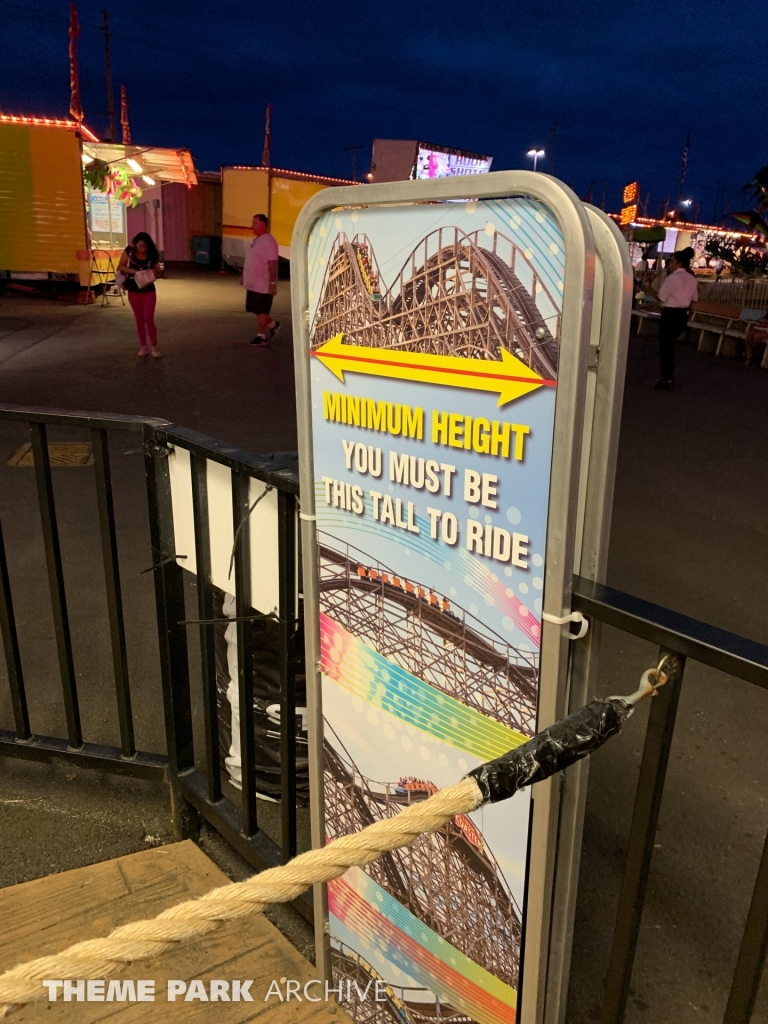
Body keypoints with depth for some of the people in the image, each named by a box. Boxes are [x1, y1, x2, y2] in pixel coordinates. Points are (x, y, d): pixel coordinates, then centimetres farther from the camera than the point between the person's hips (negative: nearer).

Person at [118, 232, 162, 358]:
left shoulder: (153, 255, -9)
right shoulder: (129, 251, -8)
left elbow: (157, 272, -4)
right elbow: (120, 267, -6)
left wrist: (154, 273, -27)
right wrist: (134, 271, -21)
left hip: (149, 291, -1)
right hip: (133, 291, 2)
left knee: (149, 319, -5)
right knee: (139, 320, 10)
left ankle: (154, 346, 8)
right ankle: (143, 346, 20)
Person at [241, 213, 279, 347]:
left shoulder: (268, 242, -18)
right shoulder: (256, 239, 12)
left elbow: (272, 264, -22)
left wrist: (273, 283, -25)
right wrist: (244, 276, 22)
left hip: (263, 285, -9)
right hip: (253, 283, 9)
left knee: (261, 311, -2)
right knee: (256, 310, 15)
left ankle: (261, 336, 8)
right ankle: (273, 325, 32)